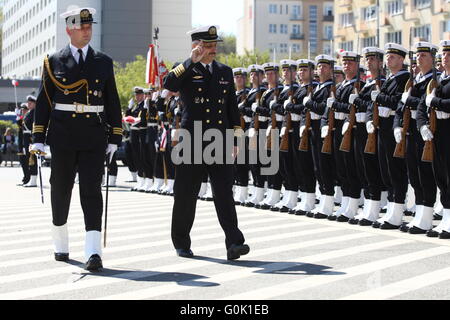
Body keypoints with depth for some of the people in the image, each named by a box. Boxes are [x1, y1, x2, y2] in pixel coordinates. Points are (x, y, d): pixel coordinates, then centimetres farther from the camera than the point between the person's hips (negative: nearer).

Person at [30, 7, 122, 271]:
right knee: (61, 190, 9)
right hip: (63, 135, 0)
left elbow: (112, 102, 9)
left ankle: (93, 252, -16)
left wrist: (115, 138, 3)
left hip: (94, 137, 0)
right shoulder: (54, 61, 6)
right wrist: (39, 138, 0)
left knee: (92, 190, -9)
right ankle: (61, 245, 27)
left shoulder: (104, 62, 8)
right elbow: (44, 101, 5)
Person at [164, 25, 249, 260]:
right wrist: (192, 62, -22)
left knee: (224, 193, -7)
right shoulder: (185, 71, 2)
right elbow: (168, 85, -21)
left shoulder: (225, 72, 15)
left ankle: (234, 244, -14)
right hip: (192, 143, -2)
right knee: (186, 195, 5)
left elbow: (232, 108, 18)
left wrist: (235, 139, 12)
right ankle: (181, 243, 20)